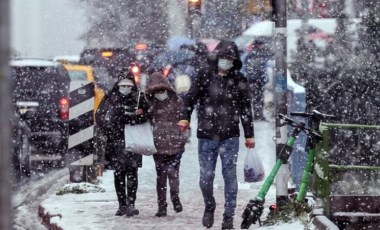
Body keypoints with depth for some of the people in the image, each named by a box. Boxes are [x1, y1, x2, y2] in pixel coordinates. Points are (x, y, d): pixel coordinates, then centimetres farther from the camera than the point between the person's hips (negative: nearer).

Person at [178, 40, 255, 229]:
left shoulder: (239, 80, 6)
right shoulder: (205, 76, 3)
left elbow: (245, 108, 11)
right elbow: (191, 97, -2)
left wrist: (249, 134, 11)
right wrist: (185, 117, -19)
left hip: (230, 137, 0)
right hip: (207, 136, 0)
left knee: (230, 176, -2)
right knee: (206, 177, 1)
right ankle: (209, 207, 27)